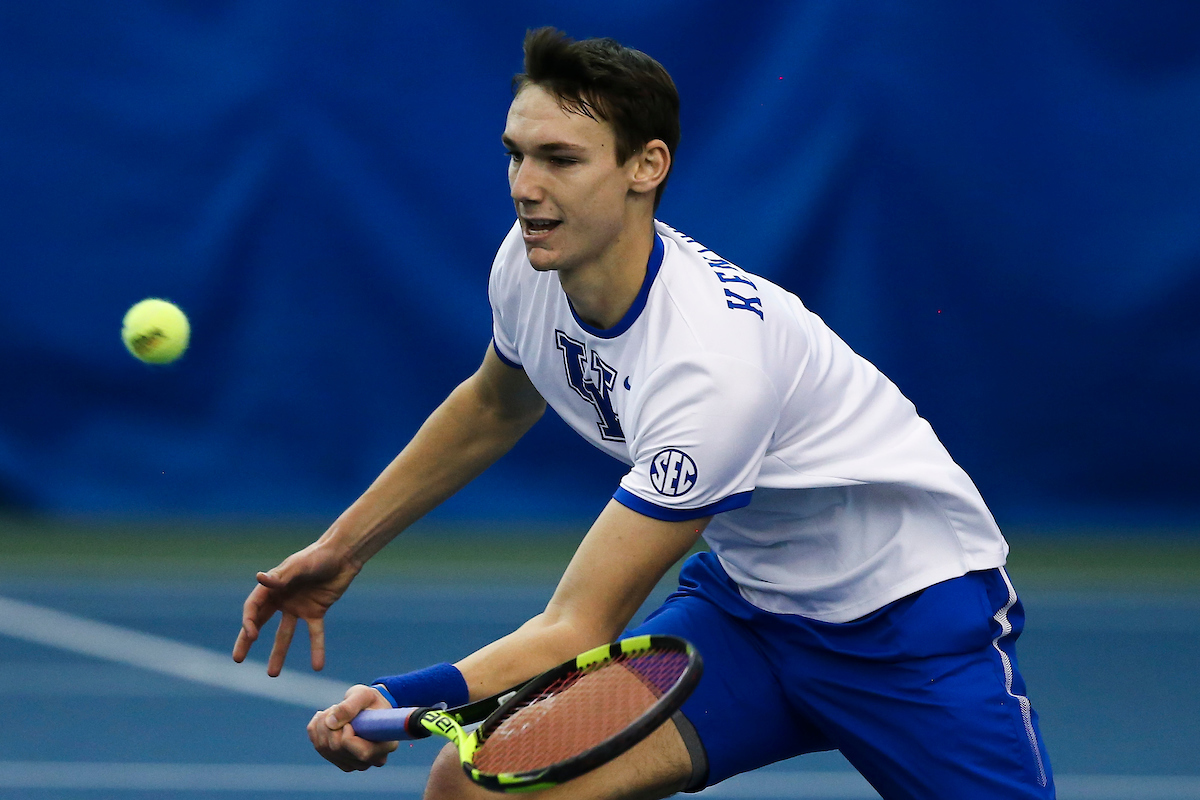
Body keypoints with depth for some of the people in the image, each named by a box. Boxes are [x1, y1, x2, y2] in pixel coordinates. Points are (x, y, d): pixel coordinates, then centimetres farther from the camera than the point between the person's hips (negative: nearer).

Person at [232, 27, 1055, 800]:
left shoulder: (712, 362, -33)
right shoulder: (531, 266, -10)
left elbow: (580, 631, -30)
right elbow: (494, 406, 17)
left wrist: (400, 700, -42)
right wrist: (343, 547, 18)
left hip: (910, 609, -6)